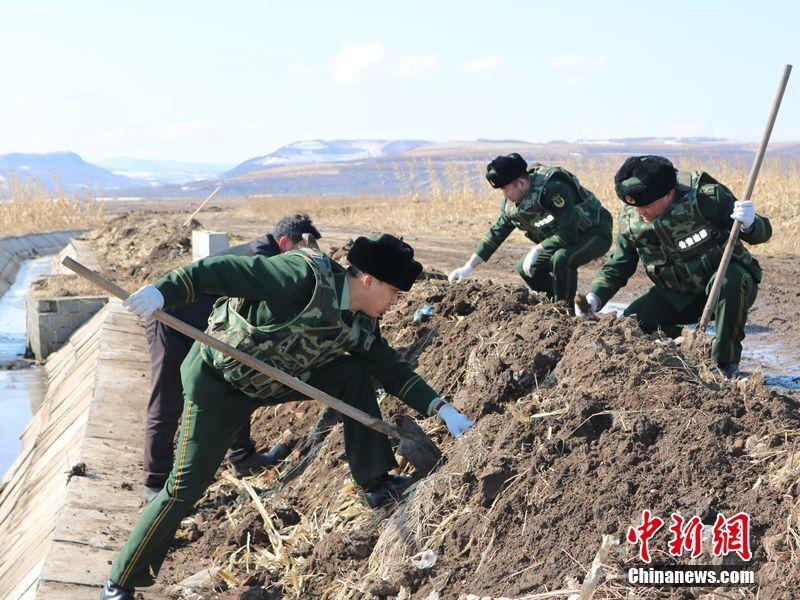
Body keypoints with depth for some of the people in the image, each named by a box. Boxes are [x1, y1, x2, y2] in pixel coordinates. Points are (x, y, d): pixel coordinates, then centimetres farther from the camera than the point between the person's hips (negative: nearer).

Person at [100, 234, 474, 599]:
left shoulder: (360, 326, -4)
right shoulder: (305, 276, -28)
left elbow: (391, 370, 6)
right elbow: (228, 270, -32)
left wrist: (441, 409, -2)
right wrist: (164, 290, -42)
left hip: (273, 381, 7)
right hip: (217, 380, -7)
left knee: (355, 373, -7)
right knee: (186, 486, -8)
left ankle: (375, 482, 3)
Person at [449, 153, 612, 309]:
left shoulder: (553, 189, -33)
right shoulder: (511, 203, -6)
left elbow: (568, 234, -33)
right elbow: (497, 232, 4)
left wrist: (537, 250, -24)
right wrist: (469, 266, 2)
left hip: (595, 234, -9)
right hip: (565, 236, 9)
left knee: (561, 259, -35)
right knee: (524, 268, 3)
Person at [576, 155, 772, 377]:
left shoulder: (705, 195, -23)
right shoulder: (630, 220, -10)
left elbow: (762, 232, -15)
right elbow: (617, 267, 2)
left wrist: (749, 224, -39)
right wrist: (594, 297, -15)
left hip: (727, 282, -4)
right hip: (677, 297, 4)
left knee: (730, 281, -38)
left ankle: (727, 364, -20)